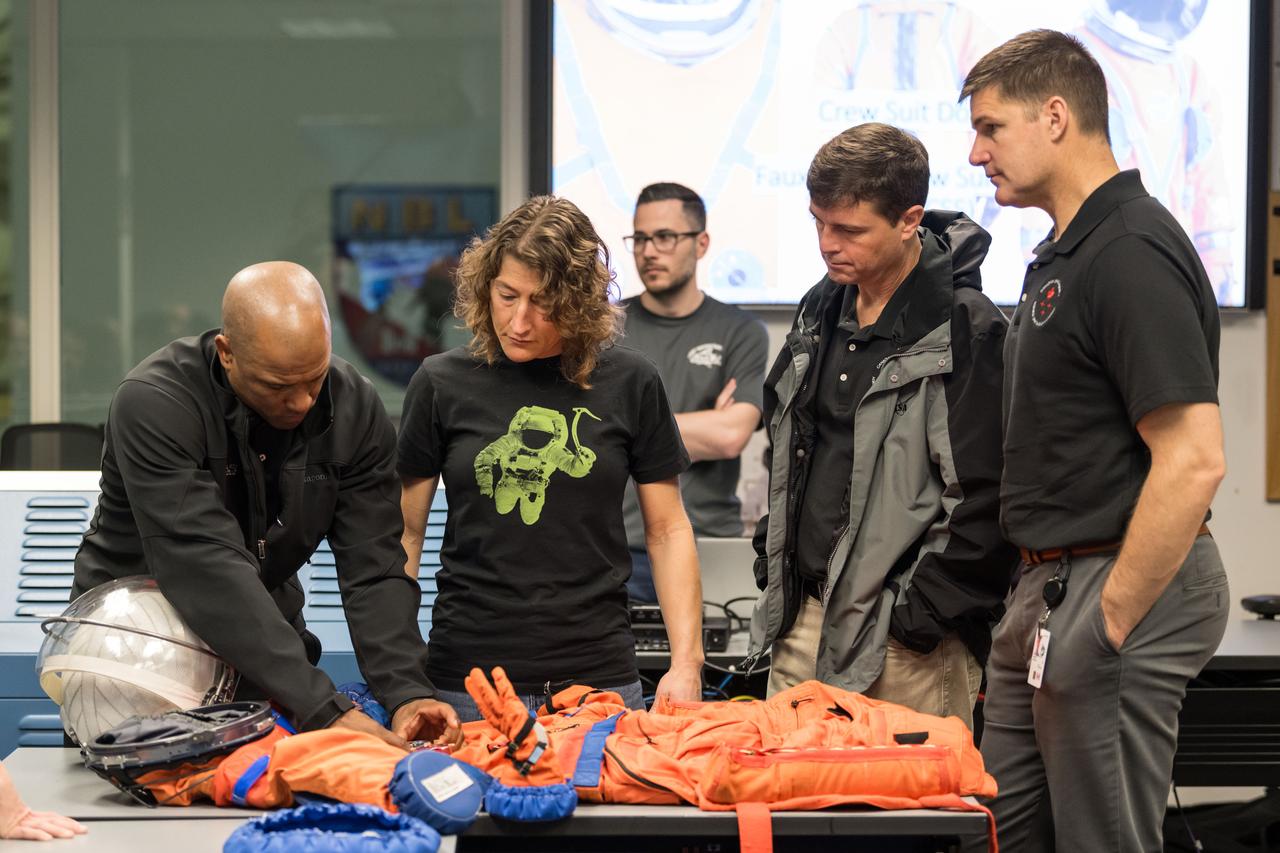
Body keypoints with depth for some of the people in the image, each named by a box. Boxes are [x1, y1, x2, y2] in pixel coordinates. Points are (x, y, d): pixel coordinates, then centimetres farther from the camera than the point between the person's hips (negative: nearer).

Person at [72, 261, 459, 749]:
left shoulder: (354, 408, -11)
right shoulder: (154, 403, -27)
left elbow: (374, 570, -13)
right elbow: (208, 573, -35)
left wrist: (406, 693, -32)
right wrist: (326, 710, -42)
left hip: (263, 649, 4)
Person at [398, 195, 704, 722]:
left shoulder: (630, 383, 3)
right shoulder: (441, 384, 2)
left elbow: (667, 530, 8)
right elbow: (404, 533, 6)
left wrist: (685, 663, 0)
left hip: (600, 678, 1)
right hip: (467, 680, 0)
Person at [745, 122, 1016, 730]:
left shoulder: (965, 331, -12)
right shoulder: (820, 310, 13)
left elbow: (982, 499, -15)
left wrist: (919, 614, -15)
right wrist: (773, 562, 16)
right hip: (802, 627, 7)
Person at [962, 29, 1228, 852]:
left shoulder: (1132, 254, -18)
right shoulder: (1063, 252, 14)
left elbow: (1193, 459, -25)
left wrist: (1110, 622, -21)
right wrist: (1049, 598, 18)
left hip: (1119, 588, -10)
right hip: (1052, 585, 10)